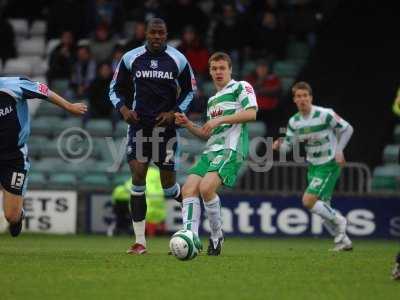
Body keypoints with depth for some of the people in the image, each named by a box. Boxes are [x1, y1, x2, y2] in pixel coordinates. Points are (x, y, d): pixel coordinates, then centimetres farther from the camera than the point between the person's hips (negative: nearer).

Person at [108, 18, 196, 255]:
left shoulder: (178, 60, 0)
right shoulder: (131, 59, 1)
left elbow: (190, 91, 9)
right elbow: (116, 89, 11)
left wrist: (174, 112, -6)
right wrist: (123, 109, -8)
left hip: (166, 126, -1)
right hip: (139, 125, 1)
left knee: (169, 186, 1)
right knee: (138, 177, -11)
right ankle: (140, 241, -7)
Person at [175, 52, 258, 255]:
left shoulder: (241, 87, 6)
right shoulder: (212, 100, 30)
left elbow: (251, 113, -11)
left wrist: (220, 119, -13)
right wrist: (187, 124, 16)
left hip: (231, 149, -8)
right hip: (211, 150, 8)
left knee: (206, 188, -27)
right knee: (189, 188, -14)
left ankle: (217, 236, -8)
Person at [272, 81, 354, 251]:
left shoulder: (325, 114, -18)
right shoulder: (294, 121, -1)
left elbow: (347, 129, -6)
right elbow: (288, 144, 5)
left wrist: (339, 151, -13)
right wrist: (279, 145, -17)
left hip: (329, 165, -7)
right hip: (312, 166, 7)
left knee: (308, 201, -19)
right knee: (322, 208, 9)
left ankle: (338, 220, 5)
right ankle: (344, 242, 23)